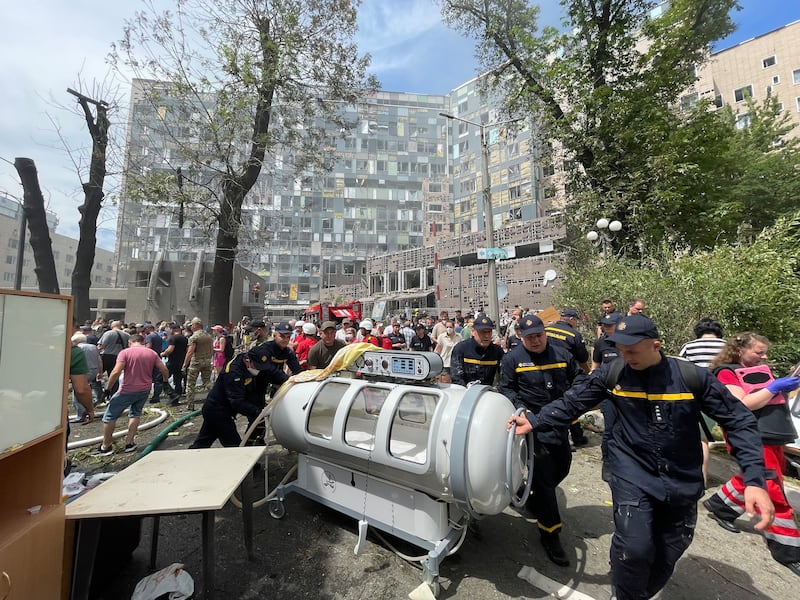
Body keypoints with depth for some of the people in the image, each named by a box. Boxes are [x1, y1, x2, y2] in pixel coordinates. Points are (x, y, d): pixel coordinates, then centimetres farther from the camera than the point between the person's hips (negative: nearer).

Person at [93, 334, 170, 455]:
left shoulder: (125, 352, -8)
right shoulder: (152, 353, 3)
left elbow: (116, 372, -19)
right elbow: (164, 370, 1)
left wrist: (108, 388, -8)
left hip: (127, 390, -4)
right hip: (145, 390, 4)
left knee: (109, 416, 12)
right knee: (135, 414, 20)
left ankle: (106, 447, 19)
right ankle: (129, 443, 17)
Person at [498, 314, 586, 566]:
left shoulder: (561, 353, 3)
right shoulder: (512, 358, -7)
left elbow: (578, 376, 15)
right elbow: (505, 389, -3)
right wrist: (519, 407, -18)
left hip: (560, 422, 6)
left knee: (562, 468, 20)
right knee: (545, 476, -1)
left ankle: (534, 501, 47)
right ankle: (550, 534, 17)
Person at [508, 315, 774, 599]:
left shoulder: (693, 376, -13)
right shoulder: (612, 373, -12)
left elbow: (739, 421, -7)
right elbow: (572, 402, -8)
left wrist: (755, 480, -16)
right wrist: (535, 422, -17)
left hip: (682, 480, 2)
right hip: (632, 473, -1)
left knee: (667, 556, 17)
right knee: (635, 548, -16)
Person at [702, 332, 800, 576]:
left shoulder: (761, 369, 13)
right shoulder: (727, 372, -10)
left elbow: (776, 398, 20)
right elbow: (741, 405, -19)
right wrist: (773, 388, -17)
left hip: (772, 434, 8)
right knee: (772, 490, -3)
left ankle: (721, 506, 36)